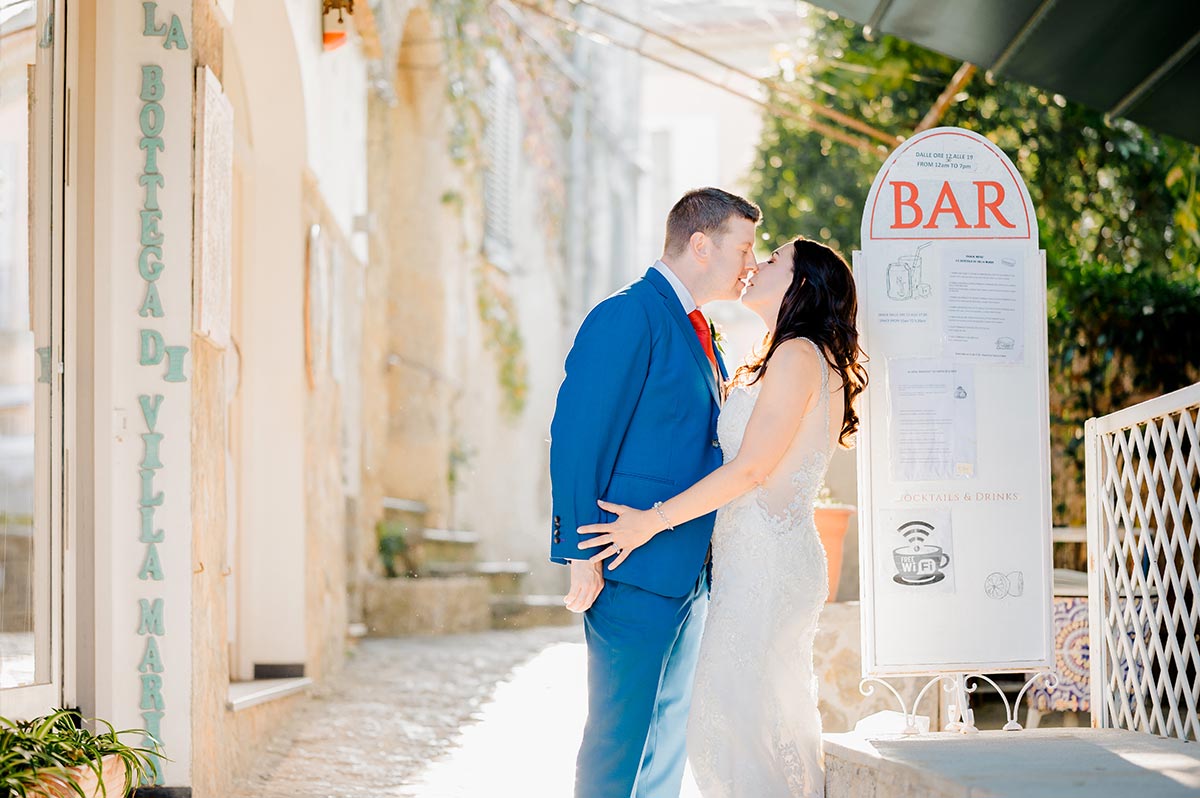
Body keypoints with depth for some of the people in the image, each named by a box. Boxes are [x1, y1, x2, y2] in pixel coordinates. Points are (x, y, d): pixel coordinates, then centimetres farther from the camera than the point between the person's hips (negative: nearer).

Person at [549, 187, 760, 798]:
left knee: (670, 730, 13)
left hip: (690, 573, 9)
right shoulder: (628, 317, -11)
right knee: (620, 735, -5)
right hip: (635, 571, -9)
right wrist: (581, 555, -18)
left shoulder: (698, 330, 18)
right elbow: (576, 440, -15)